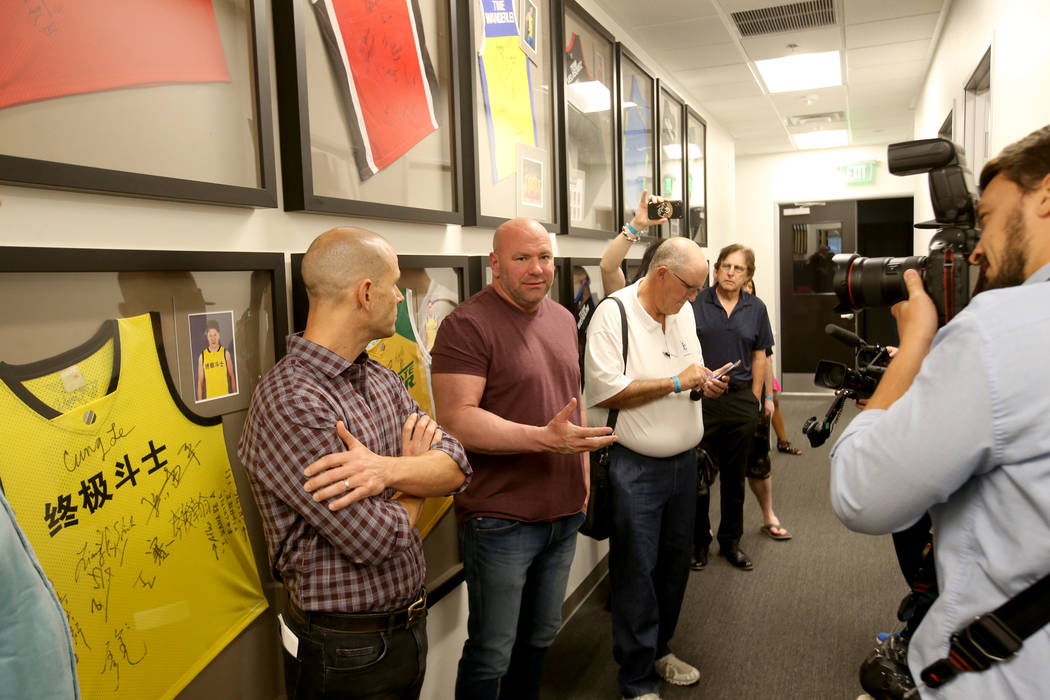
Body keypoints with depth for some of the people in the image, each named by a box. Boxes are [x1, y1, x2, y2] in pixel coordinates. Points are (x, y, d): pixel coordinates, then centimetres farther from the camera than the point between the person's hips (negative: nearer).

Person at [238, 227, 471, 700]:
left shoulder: (379, 378, 3)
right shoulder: (289, 403, -25)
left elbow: (457, 466, -5)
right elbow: (378, 538, -27)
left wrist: (387, 469, -25)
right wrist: (414, 475, -7)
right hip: (348, 654, -7)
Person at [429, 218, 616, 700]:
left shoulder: (563, 319, 10)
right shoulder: (468, 325, -15)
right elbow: (455, 418, -24)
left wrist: (582, 471, 16)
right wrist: (544, 438, -29)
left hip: (564, 512, 7)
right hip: (501, 518, -7)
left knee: (540, 637, 22)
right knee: (492, 655, 6)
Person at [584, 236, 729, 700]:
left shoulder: (682, 313, 9)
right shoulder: (613, 313, -14)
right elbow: (607, 390, -22)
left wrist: (706, 384, -1)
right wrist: (676, 382, -18)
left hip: (683, 459, 7)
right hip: (635, 466, -7)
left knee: (675, 562, 17)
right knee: (637, 574, 2)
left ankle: (660, 648, 38)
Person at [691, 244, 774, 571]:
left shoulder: (756, 308, 7)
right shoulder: (695, 303, -3)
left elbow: (759, 356, 12)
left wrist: (755, 398, 9)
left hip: (741, 400, 3)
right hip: (701, 398, -2)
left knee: (735, 474, 12)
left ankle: (731, 541, 27)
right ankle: (698, 541, 21)